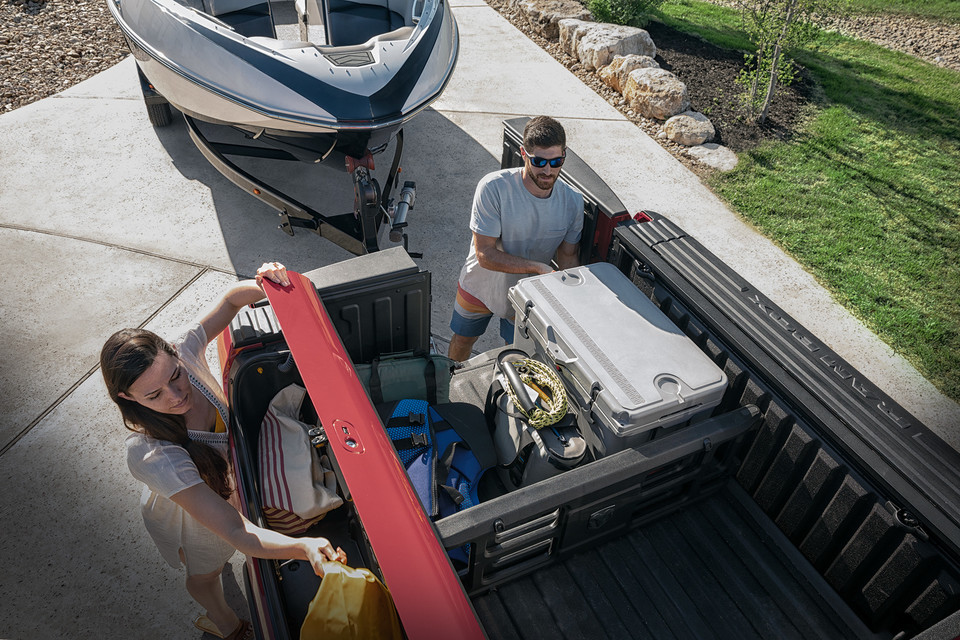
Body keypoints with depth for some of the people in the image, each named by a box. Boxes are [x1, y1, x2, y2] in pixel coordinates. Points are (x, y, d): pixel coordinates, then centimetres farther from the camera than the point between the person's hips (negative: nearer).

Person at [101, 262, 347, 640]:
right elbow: (235, 532, -48)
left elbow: (232, 300, -19)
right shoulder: (152, 456, -47)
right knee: (205, 573, 30)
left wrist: (261, 285, -42)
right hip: (190, 520, -5)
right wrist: (304, 547, -64)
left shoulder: (182, 353, -34)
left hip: (221, 485, 5)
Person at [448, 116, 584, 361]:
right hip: (480, 286, -1)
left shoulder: (573, 201, -19)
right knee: (462, 341, 22)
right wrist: (539, 267, -37)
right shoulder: (494, 187, -31)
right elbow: (485, 254, -31)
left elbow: (568, 258, -9)